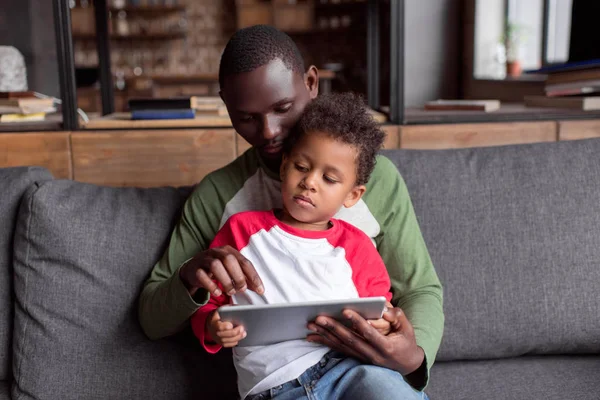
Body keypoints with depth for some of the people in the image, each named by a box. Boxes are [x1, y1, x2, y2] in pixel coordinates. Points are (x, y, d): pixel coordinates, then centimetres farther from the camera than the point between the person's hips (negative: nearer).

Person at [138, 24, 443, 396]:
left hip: (366, 365, -1)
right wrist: (190, 279, -18)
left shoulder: (378, 177, 0)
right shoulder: (216, 194, 3)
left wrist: (414, 355, -18)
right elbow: (153, 320, 7)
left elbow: (422, 290, 6)